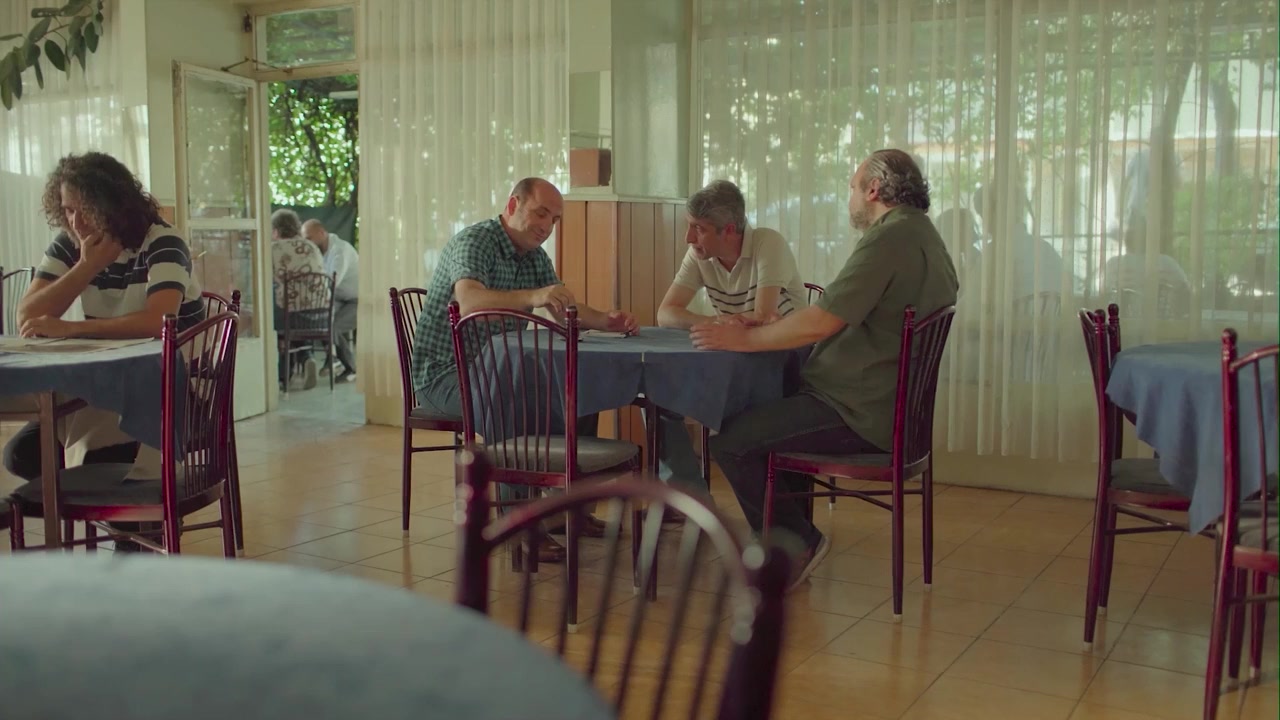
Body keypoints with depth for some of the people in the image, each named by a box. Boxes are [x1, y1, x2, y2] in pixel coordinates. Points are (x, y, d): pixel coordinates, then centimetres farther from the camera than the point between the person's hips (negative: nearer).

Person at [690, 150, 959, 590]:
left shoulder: (889, 239, -17)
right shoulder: (925, 238, 15)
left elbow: (822, 323, -23)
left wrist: (745, 338, -13)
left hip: (863, 416, -11)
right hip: (893, 406, 11)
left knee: (731, 441, -10)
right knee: (769, 413, 27)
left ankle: (797, 545, 2)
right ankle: (792, 532, 27)